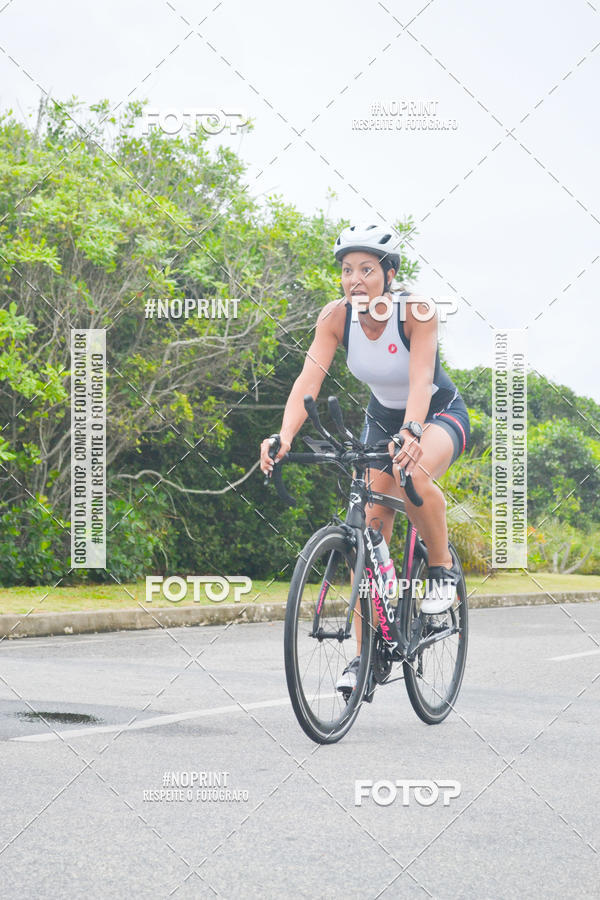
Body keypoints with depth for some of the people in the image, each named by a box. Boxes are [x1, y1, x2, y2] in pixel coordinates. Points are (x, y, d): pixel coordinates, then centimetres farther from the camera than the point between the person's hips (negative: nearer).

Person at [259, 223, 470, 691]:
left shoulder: (417, 312, -29)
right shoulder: (336, 317, -20)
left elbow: (421, 381, -42)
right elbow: (309, 378, -30)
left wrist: (411, 434, -61)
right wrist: (284, 436, -47)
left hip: (441, 414, -4)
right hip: (381, 418, 4)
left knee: (414, 473, -38)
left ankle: (443, 568, -12)